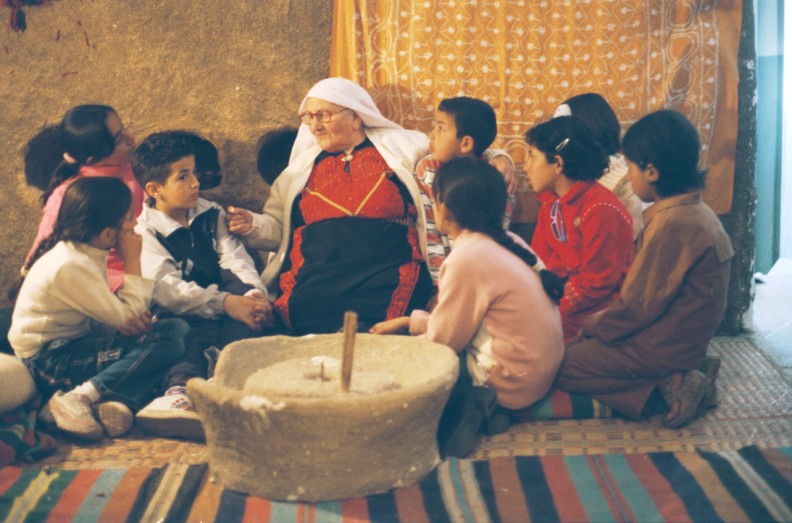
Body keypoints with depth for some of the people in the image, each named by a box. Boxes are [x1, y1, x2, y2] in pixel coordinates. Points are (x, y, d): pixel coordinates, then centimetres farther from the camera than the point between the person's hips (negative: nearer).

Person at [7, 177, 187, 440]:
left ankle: (120, 401, -23)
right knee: (167, 343, -22)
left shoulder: (83, 251, 5)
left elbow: (110, 310, 7)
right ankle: (80, 397, -25)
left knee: (176, 327, -3)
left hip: (71, 344, 10)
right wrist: (132, 261, -12)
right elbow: (126, 317, -18)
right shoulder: (70, 266, -23)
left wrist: (133, 317, -16)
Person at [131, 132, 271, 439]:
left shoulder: (212, 215, 17)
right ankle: (181, 389, -61)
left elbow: (235, 258, 4)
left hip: (228, 308, 4)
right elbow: (165, 287, -14)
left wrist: (255, 293, -20)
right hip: (183, 317, -3)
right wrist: (224, 303, -27)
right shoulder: (145, 232, 0)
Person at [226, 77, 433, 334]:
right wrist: (252, 225, 7)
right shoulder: (302, 166, 24)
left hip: (387, 272, -2)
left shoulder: (398, 147, 15)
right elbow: (279, 228, 26)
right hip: (315, 278, 3)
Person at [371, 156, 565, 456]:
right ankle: (473, 408, 5)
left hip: (511, 383, -9)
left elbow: (443, 339, -13)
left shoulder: (467, 259, -21)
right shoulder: (508, 242, 6)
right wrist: (409, 322, 15)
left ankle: (461, 414, -5)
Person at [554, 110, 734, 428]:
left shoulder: (672, 223, -24)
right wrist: (602, 320, 9)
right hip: (685, 338, 10)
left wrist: (594, 326, -6)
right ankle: (674, 378, 6)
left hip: (662, 345, -10)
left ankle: (663, 389, -9)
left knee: (560, 366, -2)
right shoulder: (694, 211, 6)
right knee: (587, 343, 19)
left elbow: (641, 304, -21)